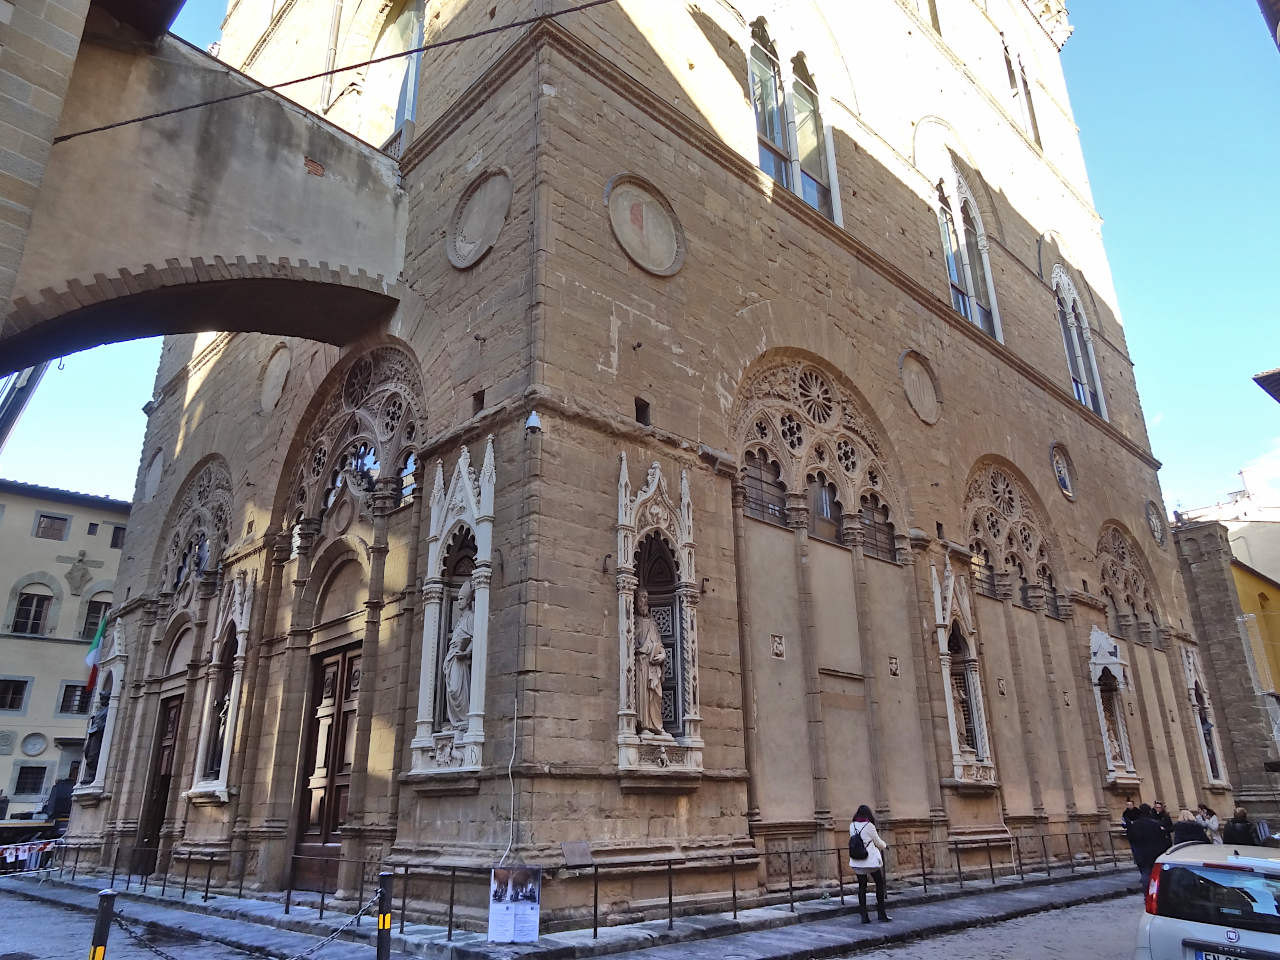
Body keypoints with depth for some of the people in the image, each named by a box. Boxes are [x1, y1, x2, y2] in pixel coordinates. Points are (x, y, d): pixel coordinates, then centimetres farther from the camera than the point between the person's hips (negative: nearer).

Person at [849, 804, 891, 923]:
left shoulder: (852, 826, 3)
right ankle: (881, 914, 12)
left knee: (862, 886, 9)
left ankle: (864, 916, 7)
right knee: (879, 884, 11)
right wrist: (885, 846, 25)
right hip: (871, 860, -4)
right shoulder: (869, 825, -10)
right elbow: (878, 842, 1)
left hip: (856, 862, 4)